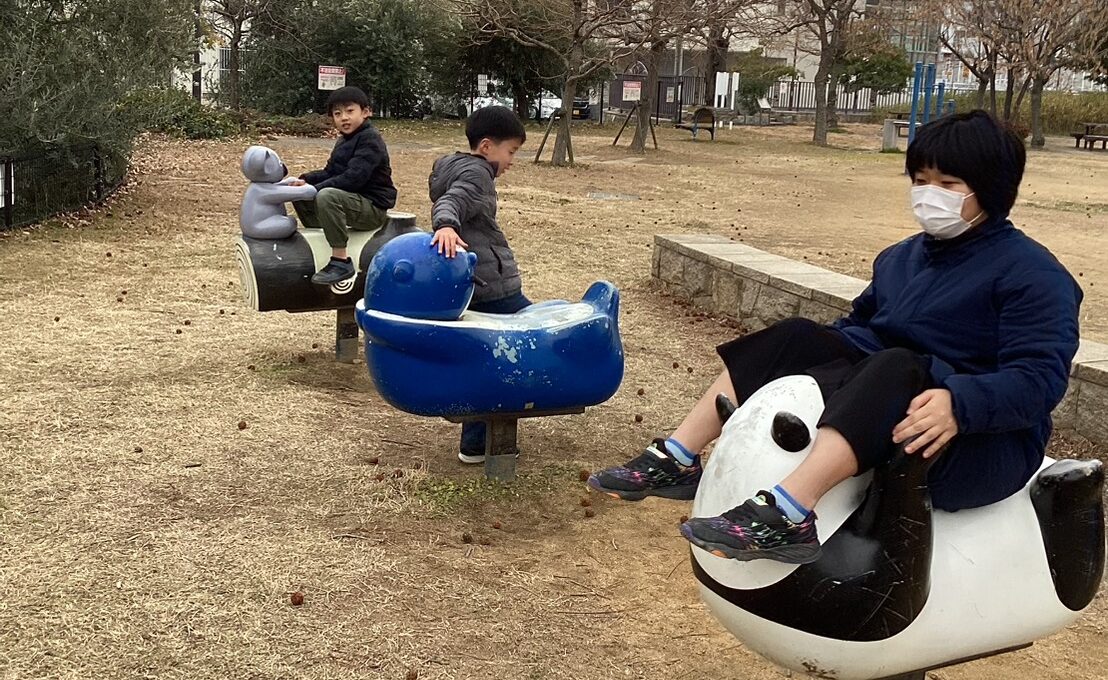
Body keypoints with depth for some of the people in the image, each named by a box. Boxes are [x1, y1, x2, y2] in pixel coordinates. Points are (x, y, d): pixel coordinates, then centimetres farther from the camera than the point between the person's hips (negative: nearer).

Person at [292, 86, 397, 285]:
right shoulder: (343, 142, 16)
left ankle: (341, 261, -33)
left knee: (327, 196, -36)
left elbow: (354, 177, -25)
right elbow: (330, 172, 18)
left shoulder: (370, 139, -15)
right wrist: (306, 180, -2)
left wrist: (316, 189, -23)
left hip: (373, 207, -10)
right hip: (353, 200, 10)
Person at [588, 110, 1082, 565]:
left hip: (987, 443, -7)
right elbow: (860, 328, 21)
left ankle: (788, 513, -52)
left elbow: (1039, 378, -22)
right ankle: (676, 460, -10)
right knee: (793, 339, -4)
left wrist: (957, 403, -39)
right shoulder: (902, 257, 13)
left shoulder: (1032, 274, -11)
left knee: (896, 367, -36)